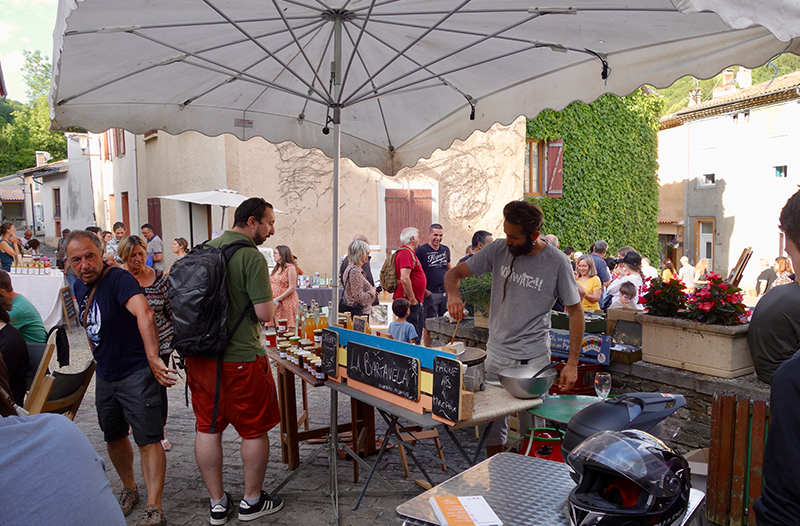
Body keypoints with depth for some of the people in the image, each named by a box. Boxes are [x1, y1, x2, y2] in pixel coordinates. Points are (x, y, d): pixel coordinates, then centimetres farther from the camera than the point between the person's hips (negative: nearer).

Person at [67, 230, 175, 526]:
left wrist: (153, 358, -49)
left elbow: (144, 314, -39)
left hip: (136, 373, -8)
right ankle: (129, 490, 40)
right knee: (114, 438, 19)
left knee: (148, 440, -5)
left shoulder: (118, 279, -21)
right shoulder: (80, 287, 6)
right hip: (105, 376, 9)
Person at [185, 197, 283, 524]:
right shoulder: (251, 257, -16)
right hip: (239, 359, -7)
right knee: (254, 430, 11)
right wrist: (270, 304, 2)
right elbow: (265, 314, -19)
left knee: (207, 429, 15)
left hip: (199, 355, 7)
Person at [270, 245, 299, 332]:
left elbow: (291, 288, -12)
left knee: (289, 330, -6)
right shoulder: (276, 268, 16)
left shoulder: (290, 268, -8)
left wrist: (278, 299, -16)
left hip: (287, 302, -7)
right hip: (277, 304, 7)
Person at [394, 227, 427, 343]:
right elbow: (404, 278, -27)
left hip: (416, 302, 11)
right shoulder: (406, 253, -17)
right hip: (410, 303, -11)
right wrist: (412, 299, -20)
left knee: (417, 333, 16)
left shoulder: (409, 252, 17)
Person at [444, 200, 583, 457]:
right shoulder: (498, 249, -3)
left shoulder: (557, 262, -11)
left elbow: (575, 311, -3)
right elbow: (454, 273, 3)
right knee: (493, 421, 11)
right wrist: (453, 294, -22)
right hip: (497, 353, 3)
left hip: (534, 358, -3)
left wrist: (572, 363, -8)